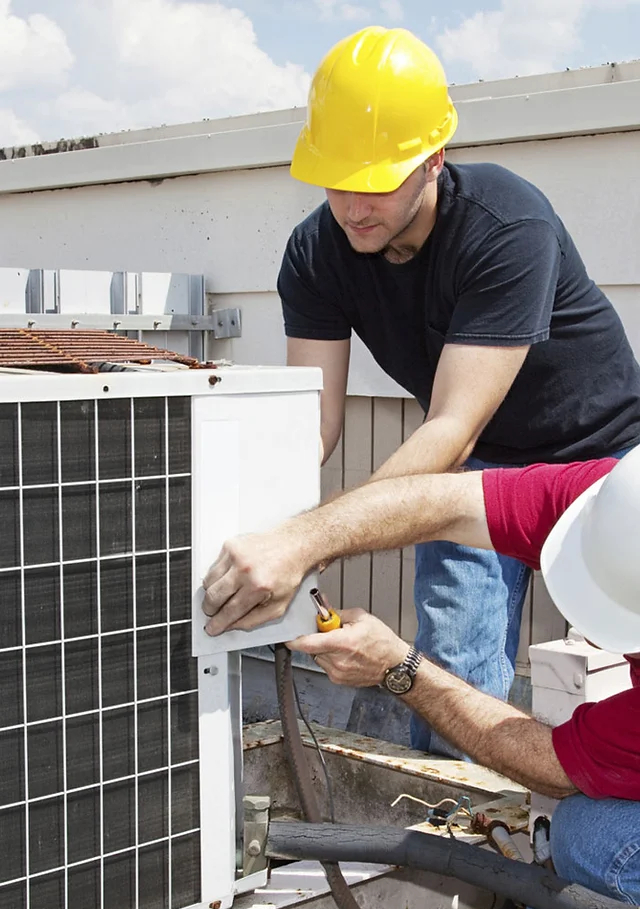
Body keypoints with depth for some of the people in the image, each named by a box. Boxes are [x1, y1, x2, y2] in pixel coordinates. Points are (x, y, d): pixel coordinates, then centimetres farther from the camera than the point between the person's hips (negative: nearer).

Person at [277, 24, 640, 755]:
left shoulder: (509, 228, -33)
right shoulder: (317, 252, -16)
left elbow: (453, 429, -39)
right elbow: (312, 420, -19)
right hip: (476, 467, 4)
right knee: (451, 675, -5)